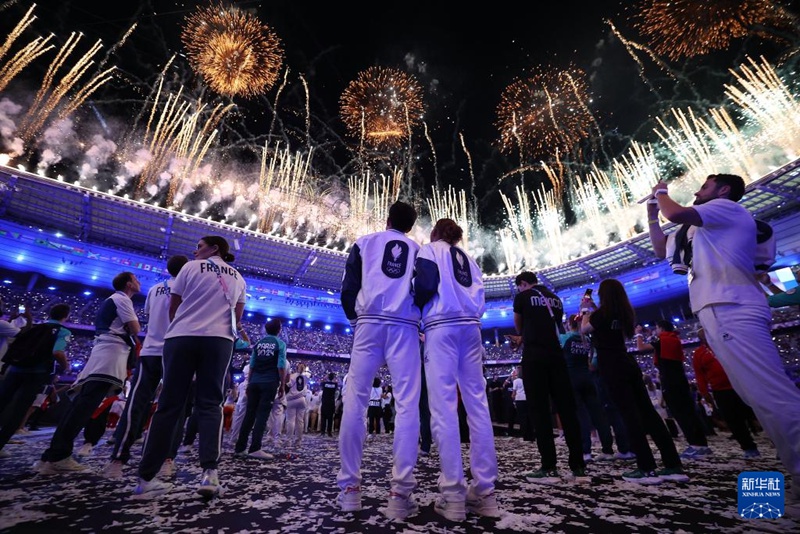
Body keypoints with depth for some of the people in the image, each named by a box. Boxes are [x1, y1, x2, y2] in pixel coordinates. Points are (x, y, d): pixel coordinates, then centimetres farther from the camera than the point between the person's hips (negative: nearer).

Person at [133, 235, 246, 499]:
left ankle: (146, 478, 7)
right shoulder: (238, 278, 16)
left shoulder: (191, 267, 8)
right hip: (219, 340, 1)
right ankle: (210, 472, -10)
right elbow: (236, 319, 16)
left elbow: (173, 309, 13)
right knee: (209, 404, 1)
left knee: (169, 404, 3)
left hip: (182, 337, -1)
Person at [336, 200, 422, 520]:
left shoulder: (365, 242, 15)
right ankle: (400, 493, -6)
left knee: (354, 400, 3)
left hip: (369, 323, 0)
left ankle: (349, 488, 5)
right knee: (407, 404, -2)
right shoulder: (419, 250, 20)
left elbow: (348, 290, 7)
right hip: (405, 327, 1)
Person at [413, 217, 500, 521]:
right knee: (477, 405, 3)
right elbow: (479, 300, 16)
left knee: (443, 407, -7)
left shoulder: (430, 249, 10)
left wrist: (413, 311, 7)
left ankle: (453, 496, -6)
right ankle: (485, 492, 6)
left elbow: (426, 285, -7)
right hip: (471, 327, 6)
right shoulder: (468, 259, 27)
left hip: (442, 327, -6)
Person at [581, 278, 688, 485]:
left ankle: (647, 469, -6)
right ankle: (674, 466, 8)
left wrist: (586, 311, 15)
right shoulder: (624, 313, 12)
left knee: (629, 414, -7)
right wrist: (593, 309, 29)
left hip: (612, 367, -8)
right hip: (628, 363, 8)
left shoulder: (602, 312, -10)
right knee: (647, 411, 6)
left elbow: (584, 329, 4)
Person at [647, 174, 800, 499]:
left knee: (773, 396, -15)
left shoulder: (728, 207, 5)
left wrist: (661, 192, 8)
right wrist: (651, 213, 31)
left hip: (731, 313, -10)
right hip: (721, 316, 10)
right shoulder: (706, 231, 32)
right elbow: (661, 250, 36)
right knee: (767, 398, 7)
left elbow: (677, 214, -13)